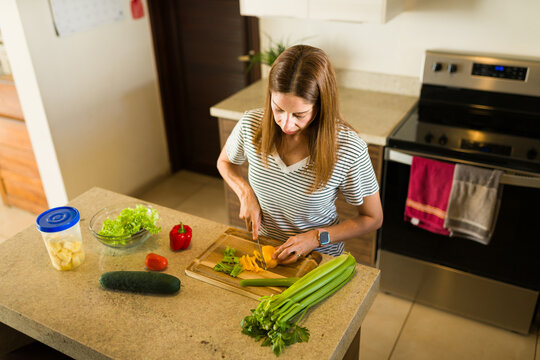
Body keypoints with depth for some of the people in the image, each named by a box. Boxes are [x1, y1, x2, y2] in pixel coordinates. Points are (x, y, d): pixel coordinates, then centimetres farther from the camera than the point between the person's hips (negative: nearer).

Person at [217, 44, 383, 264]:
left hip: (318, 256, -1)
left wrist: (317, 237, -19)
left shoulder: (349, 151, -23)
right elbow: (225, 162, 9)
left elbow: (372, 219, -8)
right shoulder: (251, 125, -14)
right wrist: (246, 194, -10)